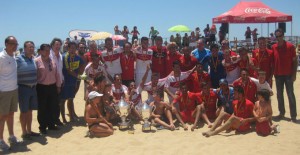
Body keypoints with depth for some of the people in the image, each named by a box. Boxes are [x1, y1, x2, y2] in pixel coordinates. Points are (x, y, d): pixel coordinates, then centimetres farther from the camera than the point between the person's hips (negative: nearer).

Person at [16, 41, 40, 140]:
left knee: (30, 111, 14)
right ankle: (24, 132, 16)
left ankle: (29, 130, 26)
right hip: (23, 88, -6)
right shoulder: (18, 59, -11)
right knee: (24, 111, 4)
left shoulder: (33, 59, 9)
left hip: (33, 88, 6)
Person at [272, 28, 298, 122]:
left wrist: (294, 74, -10)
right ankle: (281, 112, 22)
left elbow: (295, 61, -4)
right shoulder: (273, 47, 4)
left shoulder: (290, 46, -6)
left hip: (288, 75, -4)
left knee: (291, 95, -2)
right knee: (279, 95, 10)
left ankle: (293, 116, 1)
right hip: (278, 75, 4)